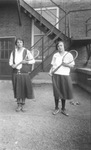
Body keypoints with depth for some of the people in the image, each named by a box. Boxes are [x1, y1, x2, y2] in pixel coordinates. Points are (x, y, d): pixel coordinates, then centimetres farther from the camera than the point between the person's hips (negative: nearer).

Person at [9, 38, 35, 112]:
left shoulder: (27, 51, 1)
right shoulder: (13, 52, 9)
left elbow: (33, 60, -3)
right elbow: (10, 62, 11)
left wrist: (26, 62, -18)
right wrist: (12, 65, -10)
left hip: (24, 73, -2)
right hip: (16, 73, 2)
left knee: (24, 89, 3)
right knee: (17, 89, 5)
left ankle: (23, 105, 19)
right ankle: (19, 105, 19)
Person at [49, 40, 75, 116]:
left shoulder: (69, 55, 3)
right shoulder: (55, 55, 10)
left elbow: (72, 65, 1)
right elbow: (53, 65, 13)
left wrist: (66, 64, -17)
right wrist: (51, 70, -5)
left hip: (65, 76, -1)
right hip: (56, 75, 1)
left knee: (64, 92, 3)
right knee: (56, 92, 2)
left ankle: (63, 109, 19)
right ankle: (56, 108, 18)